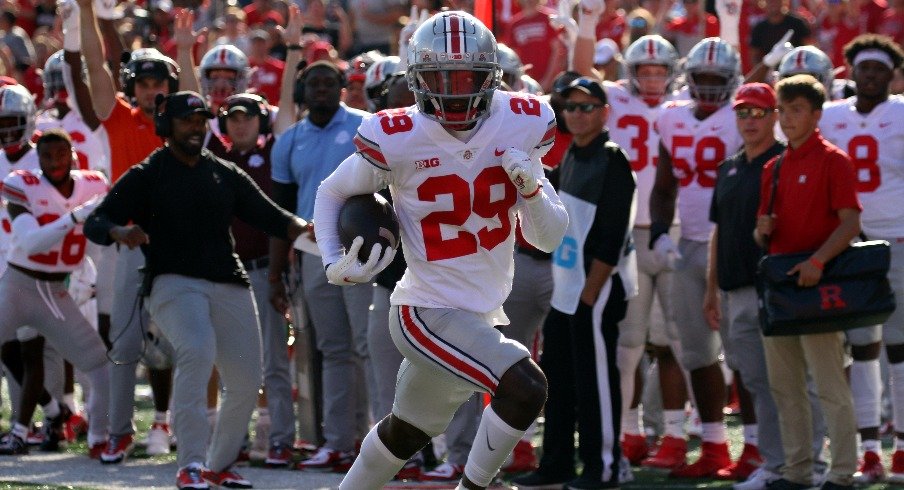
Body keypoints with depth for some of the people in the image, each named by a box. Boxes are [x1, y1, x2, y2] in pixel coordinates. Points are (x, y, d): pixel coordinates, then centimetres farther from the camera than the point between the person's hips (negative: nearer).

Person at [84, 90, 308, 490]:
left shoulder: (225, 175, 17)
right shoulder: (145, 176, 3)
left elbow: (266, 215, 12)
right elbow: (96, 222, -3)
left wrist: (301, 229, -10)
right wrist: (120, 232, -27)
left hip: (229, 285, 5)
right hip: (173, 282, -5)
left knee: (246, 382, 2)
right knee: (198, 351, -31)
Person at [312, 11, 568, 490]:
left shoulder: (518, 126, -5)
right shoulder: (398, 140, -16)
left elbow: (550, 238, 1)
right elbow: (332, 194, 3)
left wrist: (532, 188, -18)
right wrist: (335, 263, -12)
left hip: (478, 316, 6)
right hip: (429, 312, -6)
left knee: (405, 434, 24)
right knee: (524, 388, -26)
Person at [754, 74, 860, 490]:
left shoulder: (832, 161, -6)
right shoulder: (774, 168, 16)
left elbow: (851, 223, -13)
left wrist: (818, 261, -26)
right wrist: (762, 231, -1)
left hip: (817, 285, -8)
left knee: (830, 385, -5)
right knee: (784, 386, 10)